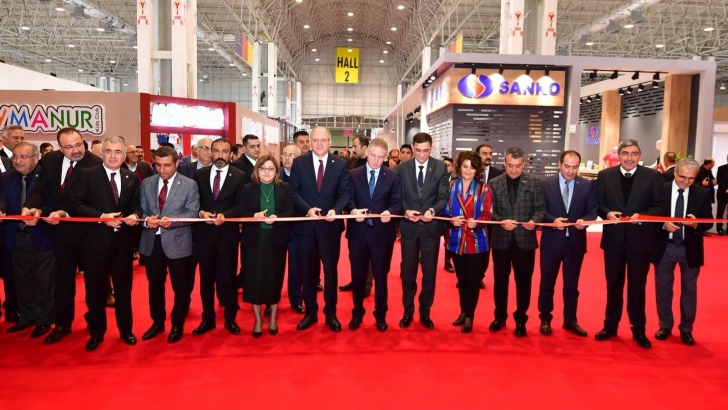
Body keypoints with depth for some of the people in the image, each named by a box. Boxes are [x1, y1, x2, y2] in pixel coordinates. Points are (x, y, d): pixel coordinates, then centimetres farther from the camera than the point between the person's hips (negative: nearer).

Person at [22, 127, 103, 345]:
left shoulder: (95, 164, -20)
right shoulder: (51, 160, -1)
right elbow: (41, 189, -2)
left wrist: (65, 213, -35)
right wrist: (30, 206, -22)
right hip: (61, 229, 5)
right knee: (63, 278, 15)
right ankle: (62, 324, 29)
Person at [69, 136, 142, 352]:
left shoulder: (132, 178, 7)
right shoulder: (87, 175, -4)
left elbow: (137, 204, 10)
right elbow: (76, 205, -11)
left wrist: (135, 215, -12)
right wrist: (102, 217, -21)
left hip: (123, 241, 3)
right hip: (95, 242, -2)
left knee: (124, 288, 13)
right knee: (95, 290, 9)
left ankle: (126, 330, 29)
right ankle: (96, 333, 27)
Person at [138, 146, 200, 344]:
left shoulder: (189, 185, -6)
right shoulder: (147, 183, 6)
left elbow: (193, 213, -10)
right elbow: (141, 210, 7)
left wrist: (172, 220, -26)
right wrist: (146, 220, -16)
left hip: (178, 243, -3)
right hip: (152, 242, 4)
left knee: (181, 287, 8)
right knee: (155, 285, 17)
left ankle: (177, 325, 26)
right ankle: (157, 322, 35)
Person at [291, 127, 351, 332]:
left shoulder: (340, 164, 1)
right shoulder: (299, 163, 1)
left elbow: (345, 192, -4)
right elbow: (294, 192, -3)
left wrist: (335, 209, -23)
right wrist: (307, 209, -20)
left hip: (331, 224, 0)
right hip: (307, 224, 1)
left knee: (331, 270, 10)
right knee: (308, 270, 10)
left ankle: (331, 313, 24)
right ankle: (310, 312, 25)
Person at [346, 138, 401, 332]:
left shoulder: (393, 176, 3)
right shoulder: (353, 174, 4)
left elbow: (397, 202, -1)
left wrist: (389, 212, -22)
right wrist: (353, 210, -22)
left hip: (382, 232, 0)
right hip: (358, 232, 1)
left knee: (381, 276, 10)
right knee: (358, 275, 11)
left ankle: (380, 315, 26)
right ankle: (357, 312, 29)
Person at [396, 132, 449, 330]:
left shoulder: (441, 167, -1)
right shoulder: (402, 168, 2)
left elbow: (443, 197, -5)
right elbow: (399, 196, 2)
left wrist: (432, 211, -23)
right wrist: (406, 211, -18)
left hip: (432, 226, 0)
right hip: (409, 226, 1)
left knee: (430, 271, 9)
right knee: (408, 271, 9)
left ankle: (425, 312, 25)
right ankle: (408, 311, 24)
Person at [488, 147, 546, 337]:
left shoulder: (534, 182, 0)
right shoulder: (494, 183, 1)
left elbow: (541, 208, -1)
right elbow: (489, 211, -1)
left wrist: (534, 220, -21)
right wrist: (501, 221, -18)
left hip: (525, 239, -1)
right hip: (501, 239, 1)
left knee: (523, 281, 8)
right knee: (500, 280, 12)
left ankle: (521, 319, 24)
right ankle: (500, 316, 28)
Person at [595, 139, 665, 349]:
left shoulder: (653, 176, -1)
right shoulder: (605, 175, 2)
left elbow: (660, 206, -3)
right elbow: (598, 203, 3)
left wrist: (642, 216, -20)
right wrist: (607, 213, -18)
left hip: (640, 239, -1)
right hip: (613, 238, 1)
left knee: (637, 285, 9)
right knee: (613, 284, 13)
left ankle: (639, 330, 23)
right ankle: (610, 325, 26)